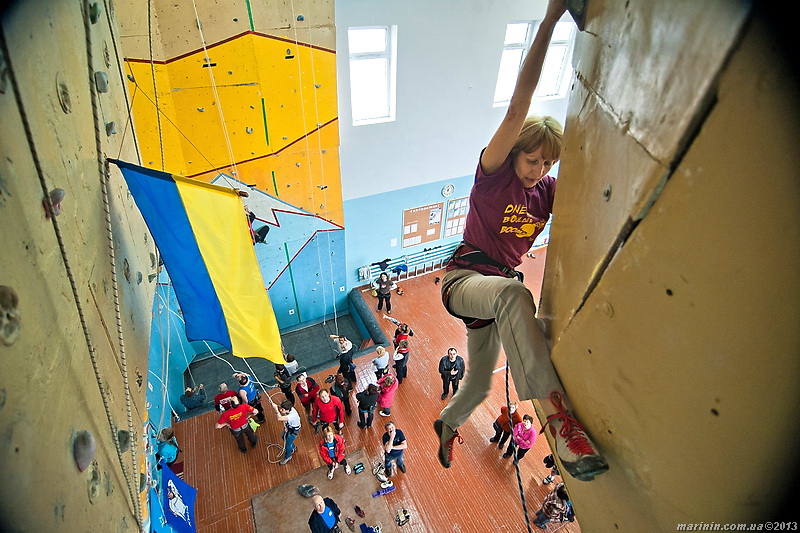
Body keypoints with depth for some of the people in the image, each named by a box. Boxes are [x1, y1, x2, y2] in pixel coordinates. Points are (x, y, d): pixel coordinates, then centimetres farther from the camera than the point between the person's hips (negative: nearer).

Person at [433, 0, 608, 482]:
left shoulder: (549, 190, 6)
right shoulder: (494, 172, -10)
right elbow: (518, 107, -22)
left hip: (502, 289, 6)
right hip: (464, 278, -6)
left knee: (479, 385, 15)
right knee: (512, 292, -44)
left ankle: (447, 424, 47)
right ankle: (554, 409, -40)